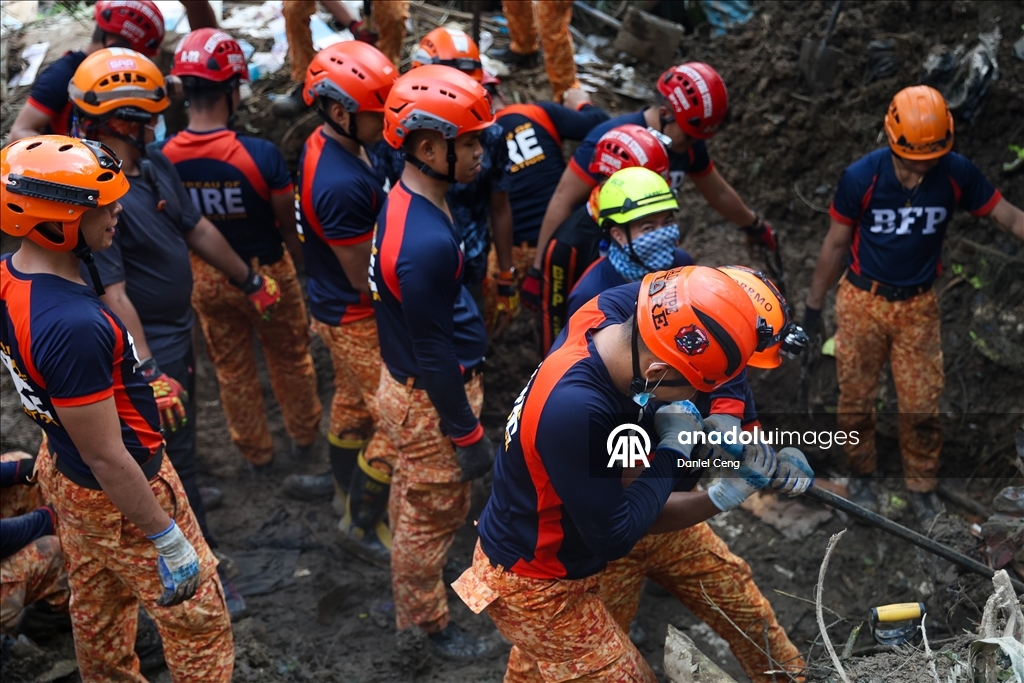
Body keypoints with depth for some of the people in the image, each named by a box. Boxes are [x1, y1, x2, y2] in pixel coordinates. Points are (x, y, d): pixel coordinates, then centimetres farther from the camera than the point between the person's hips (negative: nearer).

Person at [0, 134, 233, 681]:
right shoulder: (72, 327, -37)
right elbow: (106, 458, -29)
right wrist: (167, 539, -19)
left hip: (62, 470, 9)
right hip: (118, 496, -9)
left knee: (97, 607, 28)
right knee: (197, 619, 11)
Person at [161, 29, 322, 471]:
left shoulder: (163, 158, -20)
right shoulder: (261, 155, -29)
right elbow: (288, 226, -15)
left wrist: (199, 262, 14)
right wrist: (304, 265, 5)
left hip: (206, 277, 3)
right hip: (265, 272, -2)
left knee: (232, 368, 22)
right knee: (289, 359, 23)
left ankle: (255, 450, 40)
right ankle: (304, 434, 43)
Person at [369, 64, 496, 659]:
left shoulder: (407, 202, -4)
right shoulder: (426, 243, -35)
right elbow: (434, 355, -27)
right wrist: (468, 435, -18)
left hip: (408, 383, 9)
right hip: (431, 402, -9)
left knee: (415, 495, 30)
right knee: (434, 514, 14)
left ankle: (409, 582, 53)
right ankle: (426, 618, 36)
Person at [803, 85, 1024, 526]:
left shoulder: (957, 174, -15)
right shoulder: (862, 177, -19)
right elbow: (836, 244, -7)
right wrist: (813, 304, 1)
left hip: (917, 305, 1)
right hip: (862, 300, -1)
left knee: (921, 405, 7)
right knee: (856, 398, 11)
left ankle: (922, 488, 26)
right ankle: (861, 475, 34)